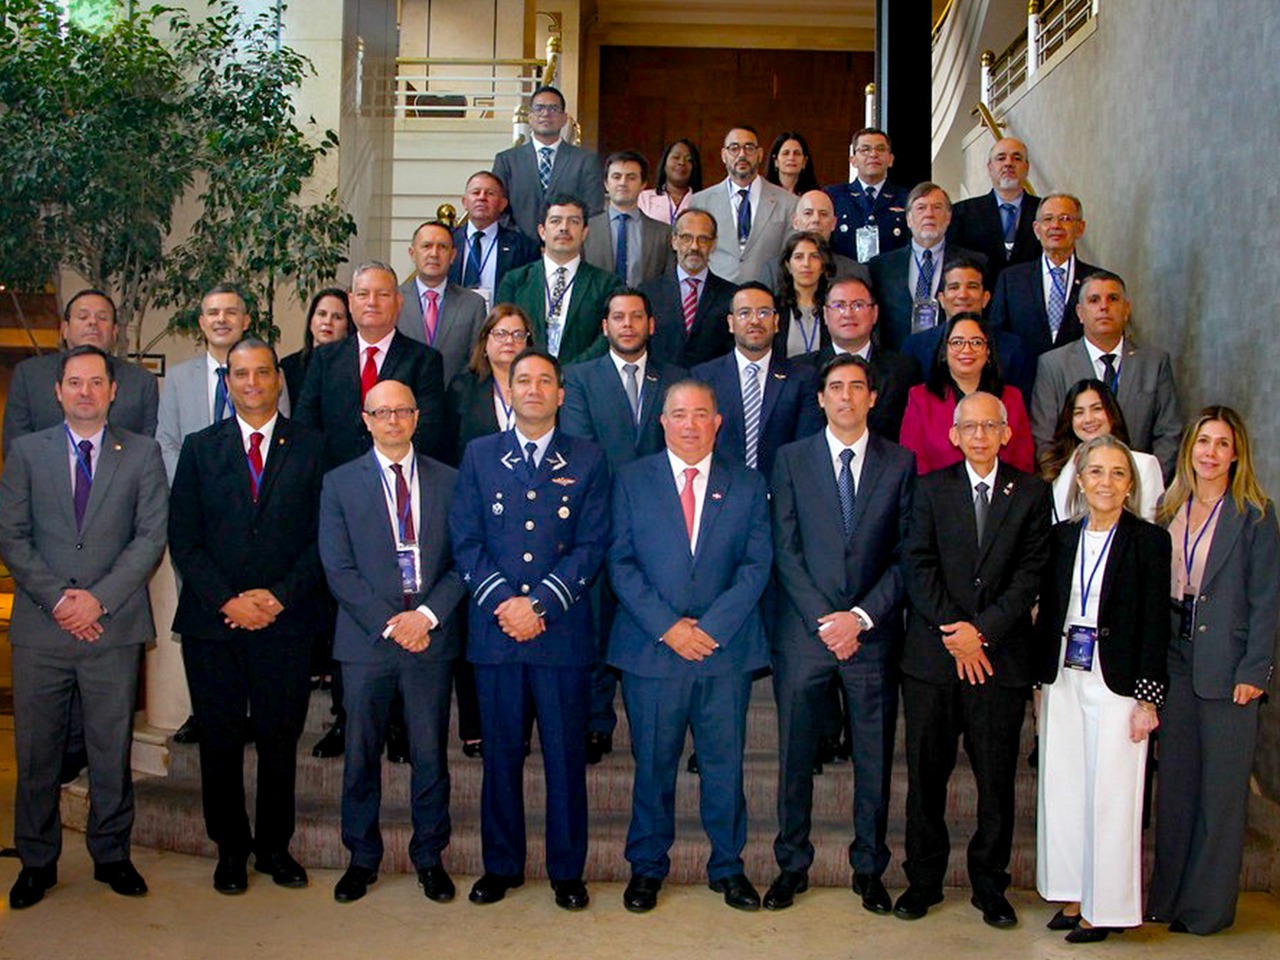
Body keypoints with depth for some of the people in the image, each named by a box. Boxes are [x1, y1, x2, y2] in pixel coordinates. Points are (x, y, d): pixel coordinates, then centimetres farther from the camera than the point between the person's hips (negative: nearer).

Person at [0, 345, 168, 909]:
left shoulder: (142, 453, 7)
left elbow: (152, 535, -1)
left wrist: (100, 598, -11)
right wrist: (56, 597, -9)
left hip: (114, 626, -1)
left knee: (112, 751, 6)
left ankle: (111, 856, 21)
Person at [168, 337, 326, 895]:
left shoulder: (311, 448, 6)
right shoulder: (199, 449, 9)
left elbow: (323, 536, 0)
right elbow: (182, 538, 3)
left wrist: (279, 596, -10)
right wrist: (227, 600, -8)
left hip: (286, 621, -1)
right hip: (212, 621, 1)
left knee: (280, 740, 6)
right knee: (219, 740, 7)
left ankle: (274, 846, 21)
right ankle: (231, 848, 21)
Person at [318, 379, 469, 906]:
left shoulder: (447, 481, 7)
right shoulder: (340, 483, 4)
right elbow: (339, 570, -3)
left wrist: (427, 615, -11)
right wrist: (390, 622, -12)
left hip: (432, 639, 1)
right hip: (366, 642, 0)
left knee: (430, 756, 7)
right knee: (361, 757, 8)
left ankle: (429, 857, 22)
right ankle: (362, 857, 24)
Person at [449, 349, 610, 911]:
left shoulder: (587, 460, 6)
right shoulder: (479, 455, 9)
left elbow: (591, 546, -1)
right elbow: (465, 540, 3)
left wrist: (539, 604, -12)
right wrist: (502, 601, -11)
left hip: (564, 630, -1)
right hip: (494, 631, 1)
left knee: (566, 755, 4)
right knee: (501, 753, 9)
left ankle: (567, 871, 17)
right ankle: (501, 866, 23)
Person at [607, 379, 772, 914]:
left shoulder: (748, 487, 8)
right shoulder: (632, 480, 6)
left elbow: (756, 565, 1)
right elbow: (622, 563, -1)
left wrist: (710, 627, -11)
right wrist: (667, 627, -11)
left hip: (726, 649, 1)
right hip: (651, 649, -1)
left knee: (725, 764, 7)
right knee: (653, 764, 7)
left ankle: (728, 866, 24)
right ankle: (647, 867, 23)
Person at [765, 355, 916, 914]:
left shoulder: (900, 463, 5)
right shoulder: (792, 460, 5)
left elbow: (906, 554, 1)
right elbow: (785, 550, 0)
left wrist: (861, 616, -10)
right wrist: (823, 619, -10)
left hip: (873, 633, 0)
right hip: (804, 632, 0)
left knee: (874, 758, 8)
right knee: (796, 757, 6)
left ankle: (869, 869, 22)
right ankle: (792, 865, 20)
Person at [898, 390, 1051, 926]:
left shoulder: (1031, 494, 6)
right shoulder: (932, 489, 7)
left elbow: (1031, 572, -2)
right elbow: (919, 566, -1)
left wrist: (982, 630, -12)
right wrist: (953, 632, -12)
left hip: (1001, 655, 0)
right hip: (933, 655, 0)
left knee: (997, 778, 6)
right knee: (926, 775, 7)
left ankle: (990, 886, 21)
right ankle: (924, 880, 21)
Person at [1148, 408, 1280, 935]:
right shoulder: (1171, 509, 10)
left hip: (1226, 663, -5)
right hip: (1173, 657, 5)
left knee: (1221, 787, 3)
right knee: (1174, 779, 12)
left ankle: (1207, 905, 15)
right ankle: (1168, 896, 24)